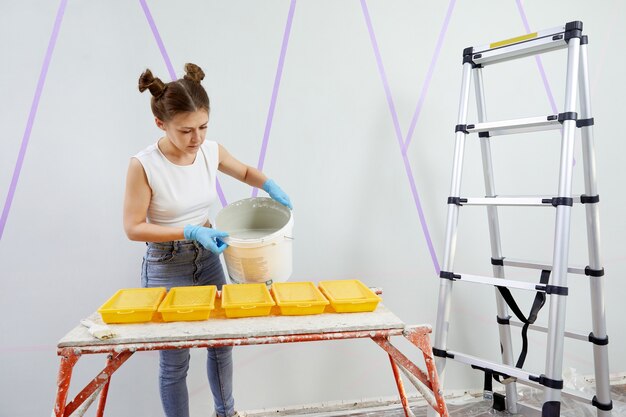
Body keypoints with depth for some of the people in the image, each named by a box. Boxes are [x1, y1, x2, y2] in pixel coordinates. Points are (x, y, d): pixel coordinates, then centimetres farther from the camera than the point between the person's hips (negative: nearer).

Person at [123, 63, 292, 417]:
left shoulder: (212, 151, -9)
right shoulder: (144, 165, -22)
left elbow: (245, 172, 11)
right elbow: (133, 228, -16)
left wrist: (271, 186, -10)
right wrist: (189, 232, -26)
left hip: (208, 259, 5)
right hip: (166, 267, -5)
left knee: (222, 341, 18)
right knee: (175, 360, 5)